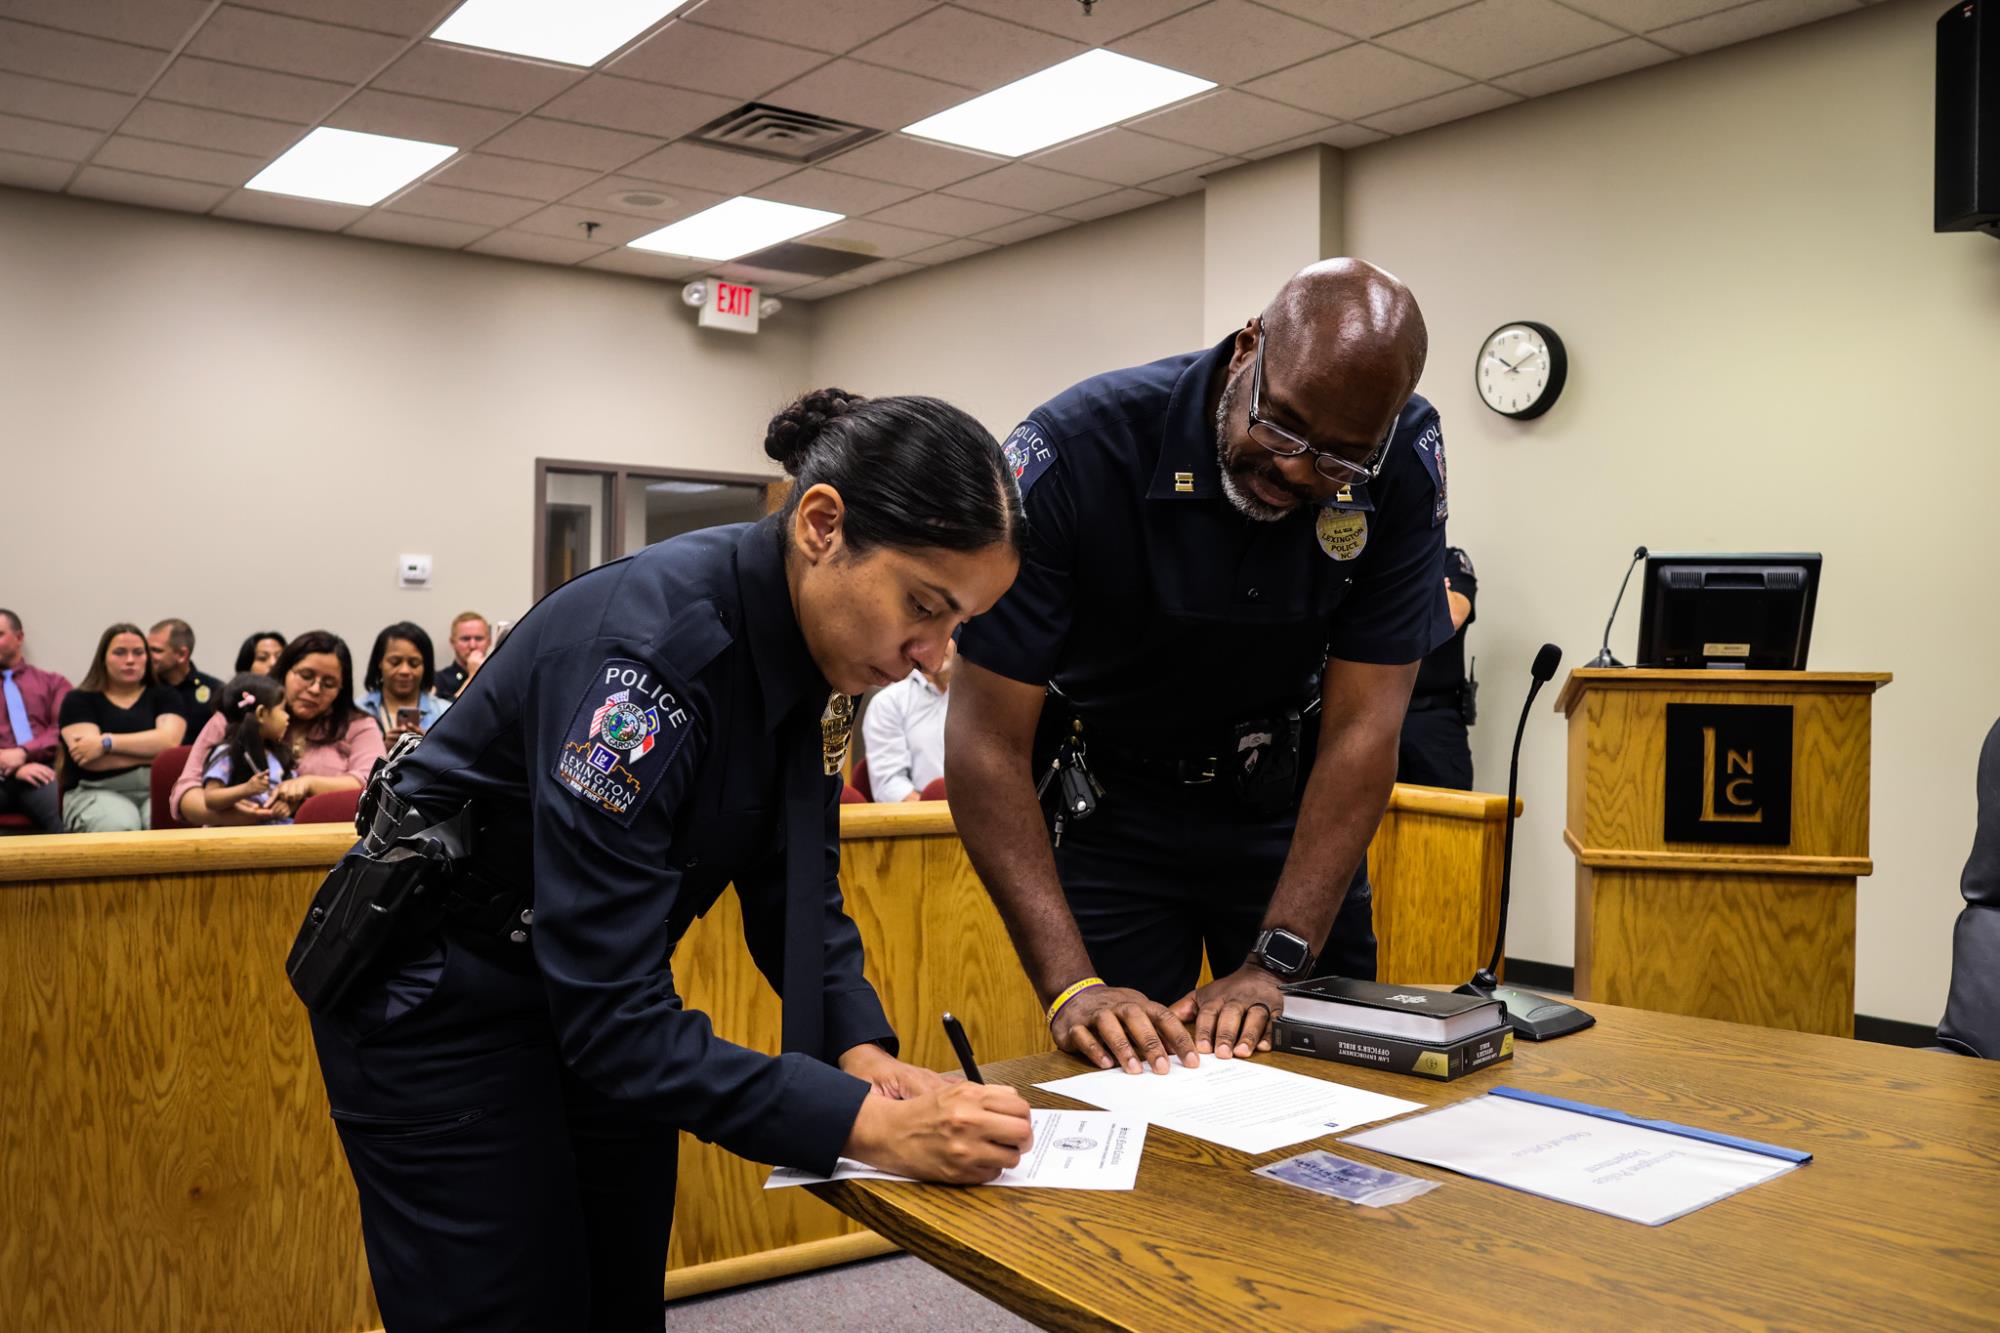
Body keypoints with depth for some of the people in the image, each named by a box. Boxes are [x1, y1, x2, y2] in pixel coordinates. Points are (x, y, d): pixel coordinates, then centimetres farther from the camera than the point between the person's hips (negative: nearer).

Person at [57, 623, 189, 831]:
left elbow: (169, 741, -5)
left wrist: (106, 743, -10)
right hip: (97, 793, -1)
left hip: (158, 790, 1)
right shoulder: (79, 700, 12)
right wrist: (151, 750, -3)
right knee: (121, 829, -37)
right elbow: (91, 760, -4)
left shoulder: (165, 695, 17)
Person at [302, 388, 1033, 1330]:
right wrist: (863, 1123, -36)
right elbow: (609, 1011, -34)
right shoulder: (646, 643, -34)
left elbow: (796, 883, -1)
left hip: (590, 996, 7)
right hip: (442, 1006, -7)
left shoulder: (808, 645, -10)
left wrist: (862, 1048, -16)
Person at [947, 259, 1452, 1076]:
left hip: (1288, 799, 2)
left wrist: (1276, 962, -25)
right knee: (1123, 1072, 1)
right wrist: (1071, 985, -34)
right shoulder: (1071, 455, -28)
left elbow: (1362, 726, -18)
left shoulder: (1403, 465, -20)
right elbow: (987, 741, -26)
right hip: (1114, 808, -2)